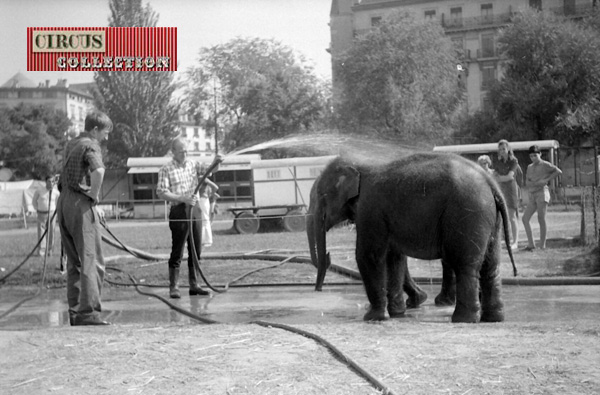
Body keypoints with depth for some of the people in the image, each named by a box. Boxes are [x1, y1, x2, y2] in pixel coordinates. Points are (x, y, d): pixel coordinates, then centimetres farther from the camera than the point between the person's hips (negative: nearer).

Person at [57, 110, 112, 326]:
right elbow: (98, 171, -27)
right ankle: (87, 312, -13)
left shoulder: (71, 144, 19)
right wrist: (95, 199, -14)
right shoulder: (91, 146, -7)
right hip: (81, 204, -9)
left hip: (64, 202, 9)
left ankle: (74, 311, 12)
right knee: (91, 260, -8)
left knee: (74, 262, 12)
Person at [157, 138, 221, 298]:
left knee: (196, 250, 9)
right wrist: (182, 198, -18)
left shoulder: (193, 165, 12)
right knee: (177, 251, -4)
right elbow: (161, 192, -9)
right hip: (179, 211, -5)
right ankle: (174, 287, -1)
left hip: (194, 209, 5)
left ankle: (194, 285, 17)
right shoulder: (166, 169, -2)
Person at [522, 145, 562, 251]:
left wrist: (547, 180, -14)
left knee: (541, 219, -12)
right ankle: (531, 244, -5)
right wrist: (528, 191, 1)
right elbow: (527, 182, 22)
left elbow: (559, 171, -10)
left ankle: (542, 245, -10)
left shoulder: (545, 165, 0)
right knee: (525, 218, -6)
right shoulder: (530, 167, 21)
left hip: (542, 192, -7)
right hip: (532, 196, 7)